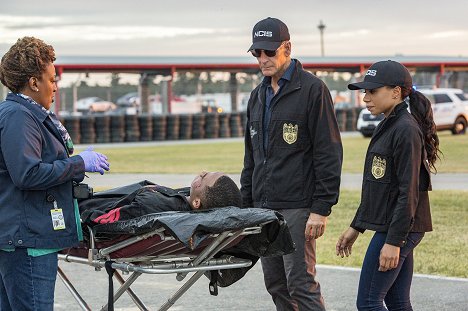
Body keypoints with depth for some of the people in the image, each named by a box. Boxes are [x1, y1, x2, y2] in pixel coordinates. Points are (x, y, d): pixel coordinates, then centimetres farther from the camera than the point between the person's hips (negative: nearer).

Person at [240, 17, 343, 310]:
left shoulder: (312, 89, -7)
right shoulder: (258, 96, 17)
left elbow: (329, 153, -11)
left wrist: (321, 209, -16)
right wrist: (246, 203, 17)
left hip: (296, 208, -7)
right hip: (263, 207, 8)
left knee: (301, 284, -9)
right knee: (276, 285, 9)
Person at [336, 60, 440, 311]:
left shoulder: (406, 130, -16)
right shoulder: (388, 127, 15)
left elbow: (409, 192, -20)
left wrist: (394, 241, -23)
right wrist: (355, 227, 20)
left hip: (397, 229, -10)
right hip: (387, 227, 10)